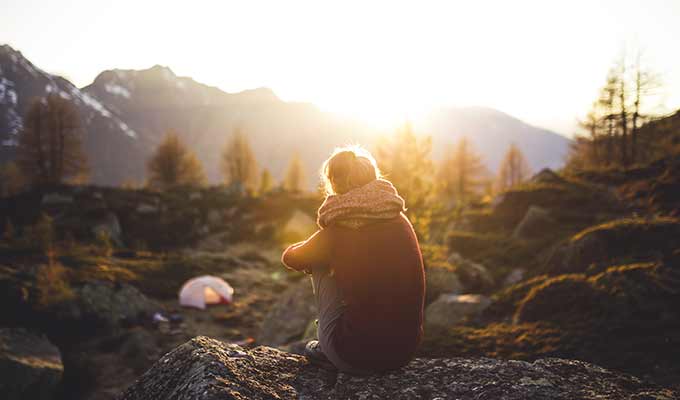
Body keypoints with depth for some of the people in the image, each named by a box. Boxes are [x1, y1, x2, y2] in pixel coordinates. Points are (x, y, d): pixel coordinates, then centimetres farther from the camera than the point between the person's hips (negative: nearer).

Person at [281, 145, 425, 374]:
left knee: (319, 266, 13)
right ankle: (328, 349, 35)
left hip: (359, 357, -5)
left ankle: (328, 351, 24)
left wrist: (312, 253, 31)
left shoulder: (338, 232, -11)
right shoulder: (401, 221, 2)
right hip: (406, 351, 5)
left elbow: (290, 258, 9)